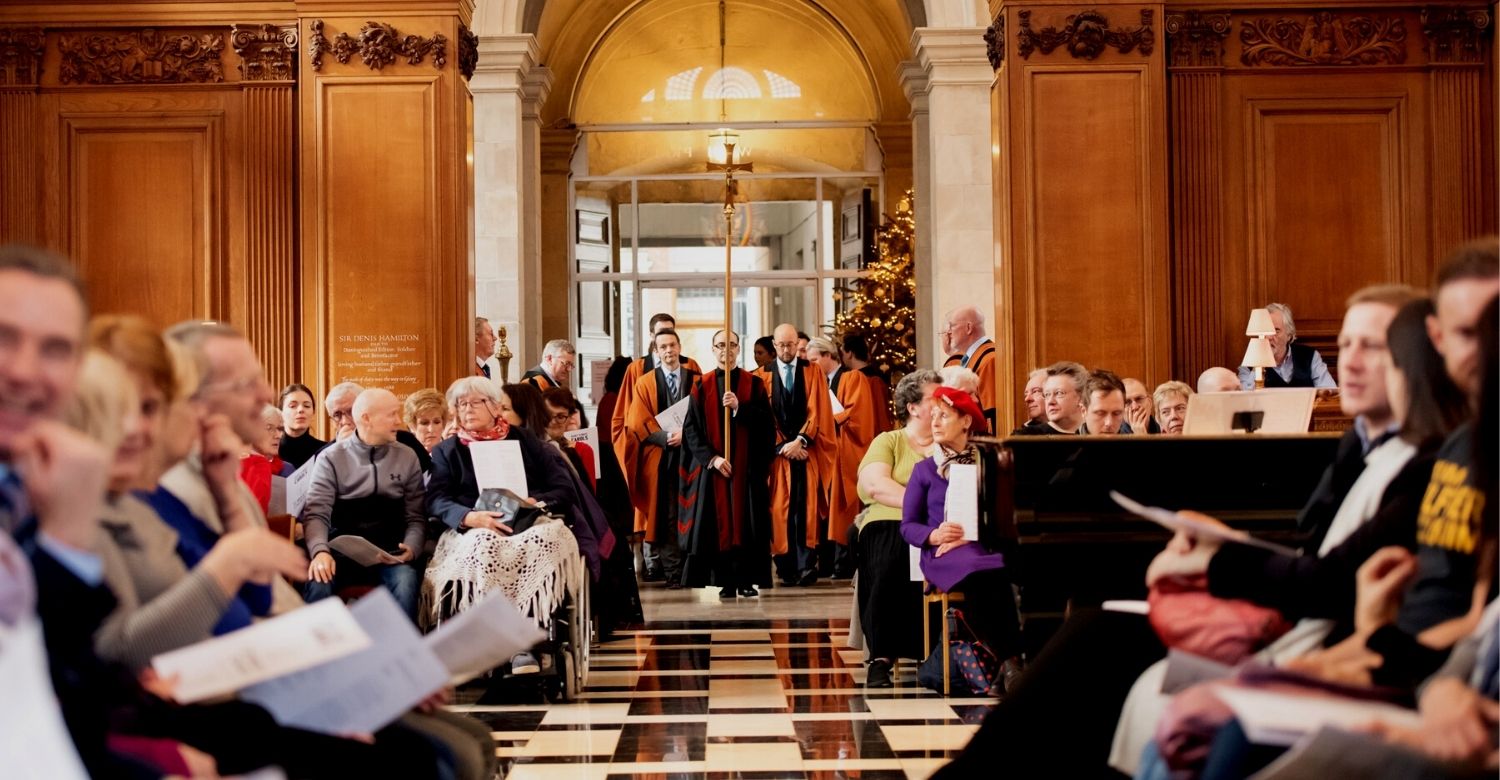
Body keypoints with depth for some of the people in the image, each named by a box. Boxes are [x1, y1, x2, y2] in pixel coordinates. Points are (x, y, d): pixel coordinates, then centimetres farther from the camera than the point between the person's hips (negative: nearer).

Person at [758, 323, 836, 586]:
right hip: (777, 451, 1)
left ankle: (806, 565, -11)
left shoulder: (812, 372, 7)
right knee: (780, 509, -2)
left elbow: (817, 411, 0)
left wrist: (800, 441, -12)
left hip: (806, 450, -1)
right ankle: (786, 568, 1)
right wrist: (782, 445, -8)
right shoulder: (764, 375, 8)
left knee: (805, 508, -9)